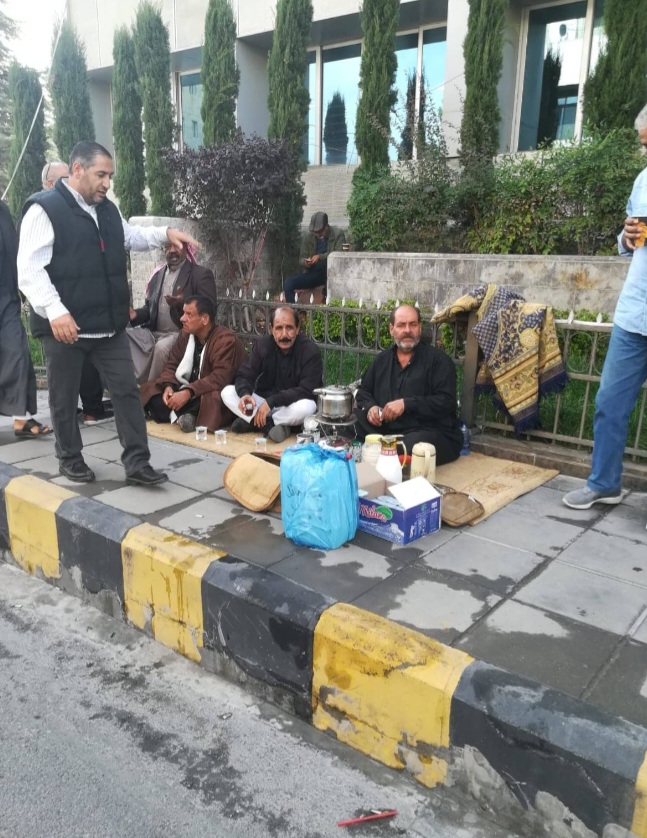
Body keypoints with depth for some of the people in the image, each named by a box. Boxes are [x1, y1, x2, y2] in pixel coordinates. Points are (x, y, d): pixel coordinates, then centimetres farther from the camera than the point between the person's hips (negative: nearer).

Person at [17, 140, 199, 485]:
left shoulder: (107, 210, 13)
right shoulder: (44, 209, -11)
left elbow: (132, 237, 31)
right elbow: (29, 270, -17)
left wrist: (166, 233, 13)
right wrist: (55, 311, -27)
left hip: (109, 324, 6)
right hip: (65, 326, -6)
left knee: (127, 390, 4)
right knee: (65, 398, 9)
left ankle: (137, 463, 10)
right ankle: (70, 458, 27)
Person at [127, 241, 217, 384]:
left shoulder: (201, 274, 0)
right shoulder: (158, 275, 19)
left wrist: (183, 303, -27)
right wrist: (136, 314, 0)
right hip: (155, 333, 6)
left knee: (162, 347, -34)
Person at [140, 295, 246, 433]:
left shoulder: (225, 339, -20)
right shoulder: (185, 334, 3)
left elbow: (220, 379, -29)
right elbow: (171, 365, 5)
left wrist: (188, 393, -36)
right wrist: (168, 386, -17)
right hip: (187, 392, 7)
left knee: (213, 399, -41)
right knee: (148, 390, -8)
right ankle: (179, 415, -28)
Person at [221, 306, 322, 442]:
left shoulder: (310, 351, -17)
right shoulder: (263, 345, -4)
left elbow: (307, 390, -25)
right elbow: (244, 376, -6)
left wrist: (271, 401, -34)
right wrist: (245, 394, -31)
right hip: (263, 402, 4)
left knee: (307, 407, -37)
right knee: (227, 392, -15)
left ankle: (251, 422, -21)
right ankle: (269, 426, -24)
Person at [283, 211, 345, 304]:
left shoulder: (338, 234, -1)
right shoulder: (309, 238, 10)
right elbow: (302, 257, 14)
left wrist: (320, 257, -27)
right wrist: (305, 262, -12)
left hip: (330, 274, -3)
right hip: (312, 273, 4)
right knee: (288, 283, -19)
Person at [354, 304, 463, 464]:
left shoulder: (438, 359, -1)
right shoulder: (382, 359, 16)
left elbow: (446, 402, -11)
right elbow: (363, 391, 22)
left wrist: (406, 404, -20)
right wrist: (370, 407, -2)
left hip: (432, 432, -5)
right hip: (387, 430, 6)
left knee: (403, 452, -37)